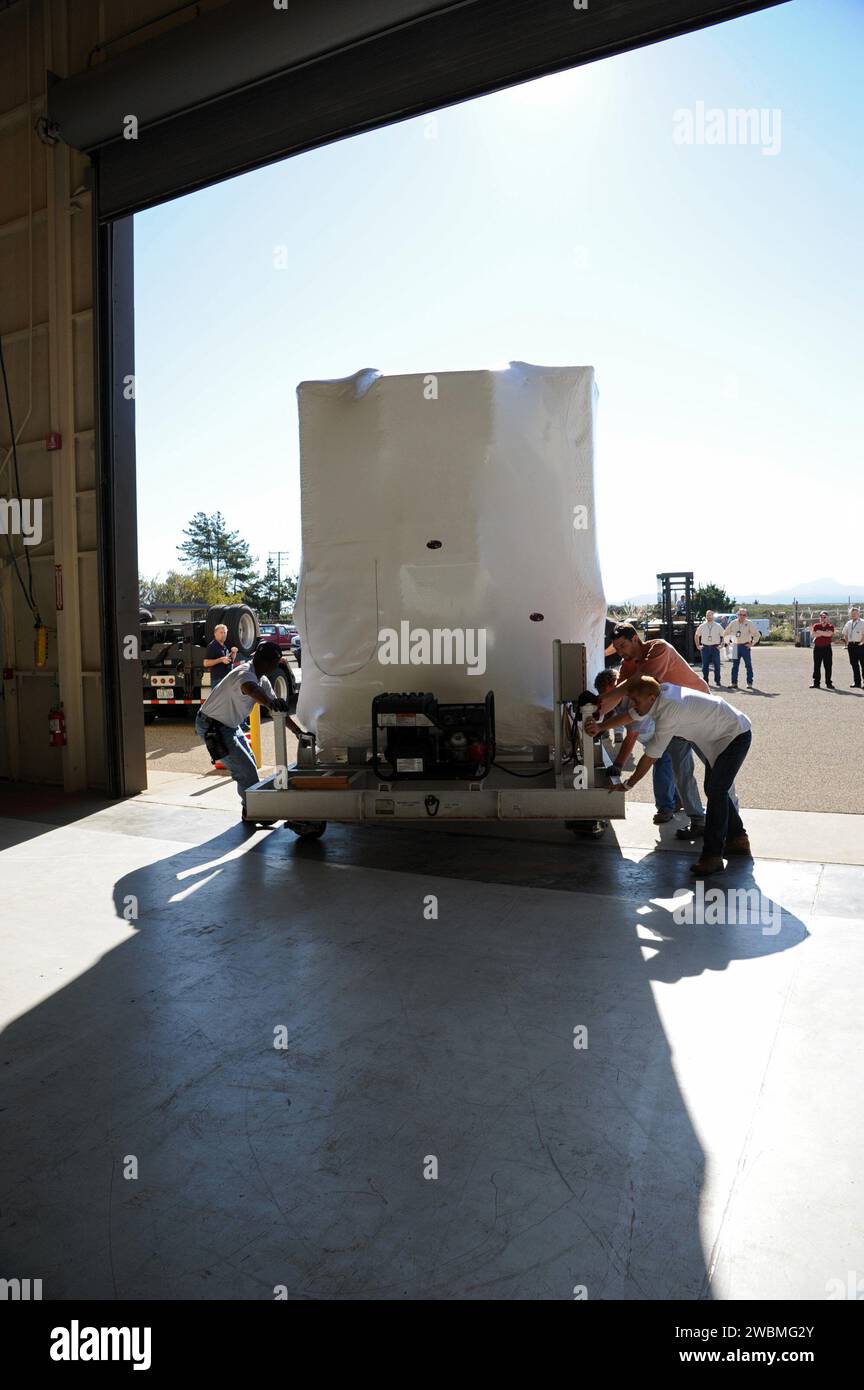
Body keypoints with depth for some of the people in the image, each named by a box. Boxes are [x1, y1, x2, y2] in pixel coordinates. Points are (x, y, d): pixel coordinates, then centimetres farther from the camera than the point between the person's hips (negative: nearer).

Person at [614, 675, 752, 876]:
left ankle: (712, 856, -13)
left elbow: (650, 757, -26)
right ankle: (738, 838, 30)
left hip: (736, 735, -10)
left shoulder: (668, 712, -34)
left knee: (716, 791, -15)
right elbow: (631, 716, 9)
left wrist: (627, 785, -15)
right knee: (714, 789, 14)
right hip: (719, 736, 10)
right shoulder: (662, 690, -10)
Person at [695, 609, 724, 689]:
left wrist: (721, 645, -1)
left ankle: (718, 682, 4)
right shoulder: (702, 626, 7)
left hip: (715, 647, -1)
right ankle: (705, 681, 13)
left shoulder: (718, 626, 3)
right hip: (705, 648, 2)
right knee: (705, 666, 4)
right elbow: (696, 635, 18)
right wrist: (697, 645, 11)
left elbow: (723, 636, 8)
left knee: (717, 665, -3)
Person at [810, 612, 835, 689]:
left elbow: (829, 634, -17)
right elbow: (813, 635, -10)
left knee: (828, 666, 0)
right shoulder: (816, 626, 6)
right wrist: (824, 633, -13)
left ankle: (829, 683, 7)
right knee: (816, 666, 4)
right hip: (817, 648, 1)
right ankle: (816, 683, 9)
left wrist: (819, 632, -11)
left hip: (827, 648, -1)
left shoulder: (830, 626, 3)